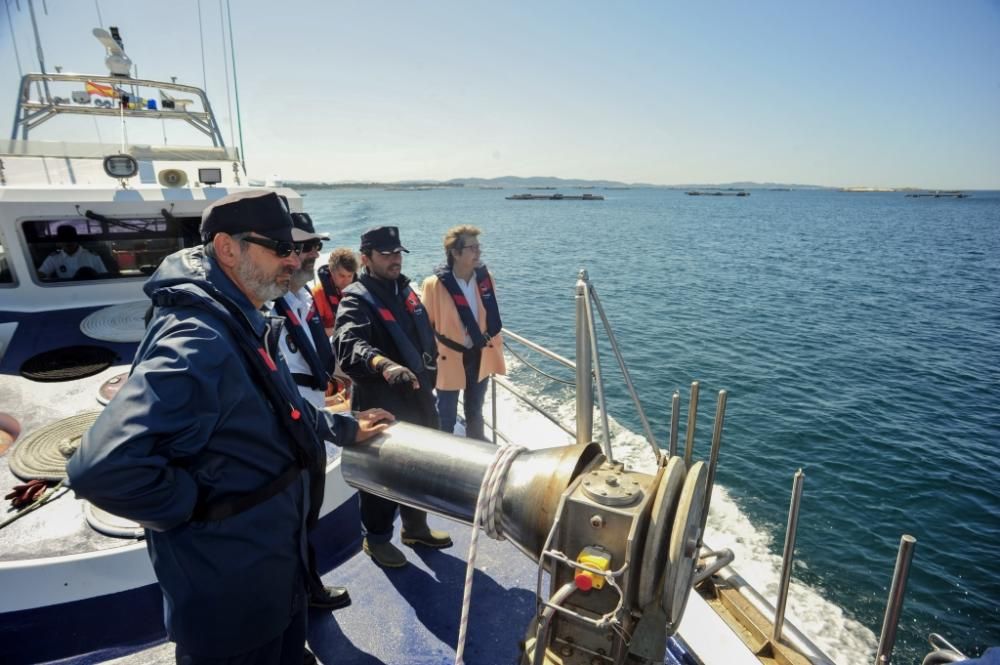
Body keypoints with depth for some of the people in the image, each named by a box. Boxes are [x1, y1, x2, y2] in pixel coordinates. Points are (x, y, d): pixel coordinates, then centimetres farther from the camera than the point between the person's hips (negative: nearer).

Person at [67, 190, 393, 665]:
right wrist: (202, 507, -24)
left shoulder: (246, 327, 4)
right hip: (231, 589, -9)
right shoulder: (198, 342, -31)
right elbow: (102, 468, -38)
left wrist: (344, 429, 20)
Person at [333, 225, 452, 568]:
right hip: (382, 407, -7)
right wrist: (385, 364, -53)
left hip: (418, 401, 8)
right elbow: (349, 345, -35)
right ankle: (376, 538, 29)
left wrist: (427, 378, 20)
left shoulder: (405, 290, 9)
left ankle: (415, 526, 41)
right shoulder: (356, 300, -15)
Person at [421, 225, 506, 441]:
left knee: (475, 413, 22)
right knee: (447, 418, 10)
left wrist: (496, 350, 9)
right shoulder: (434, 285, -18)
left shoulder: (485, 277, -3)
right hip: (449, 359, -4)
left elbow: (491, 319, 6)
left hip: (480, 356, 5)